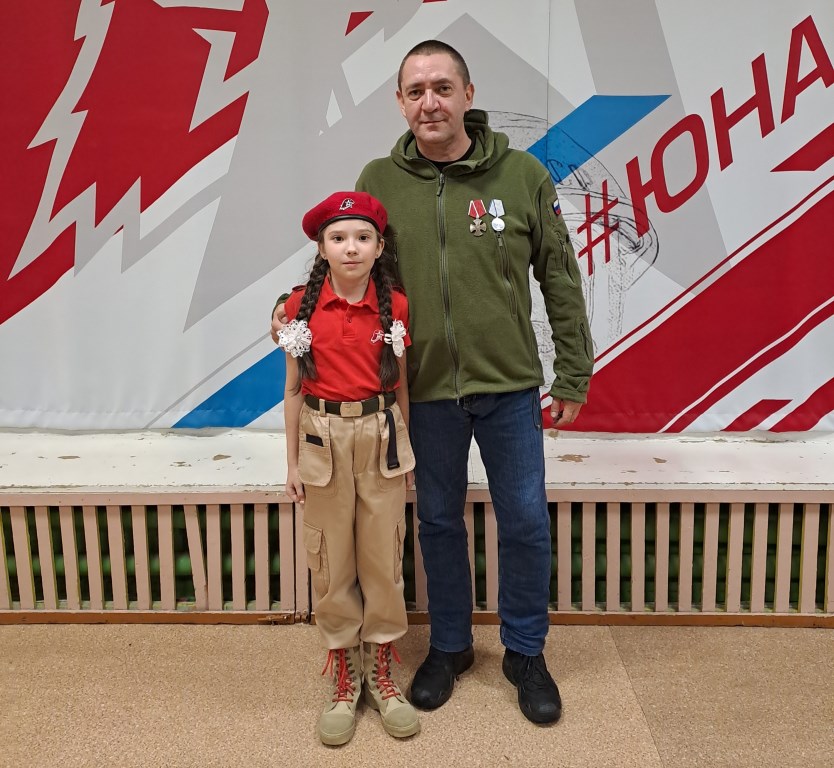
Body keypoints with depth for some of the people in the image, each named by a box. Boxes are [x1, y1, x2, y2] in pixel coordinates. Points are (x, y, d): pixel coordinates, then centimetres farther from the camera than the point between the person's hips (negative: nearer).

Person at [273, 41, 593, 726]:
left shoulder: (522, 175, -5)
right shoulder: (378, 182, -2)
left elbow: (561, 283, 0)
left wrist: (573, 376, 0)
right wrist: (295, 303, -7)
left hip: (509, 388, -1)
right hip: (427, 392, 1)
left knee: (525, 524, 9)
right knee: (439, 522, 15)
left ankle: (525, 652, 32)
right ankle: (450, 647, 37)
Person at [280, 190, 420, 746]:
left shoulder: (395, 306, -2)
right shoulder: (303, 305, -3)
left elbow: (400, 385, 5)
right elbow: (294, 387, 2)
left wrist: (405, 450, 7)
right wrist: (294, 459, 1)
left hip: (381, 438, 0)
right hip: (324, 439, 0)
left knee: (383, 559, 7)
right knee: (332, 563, 7)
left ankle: (380, 673, 24)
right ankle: (344, 677, 24)